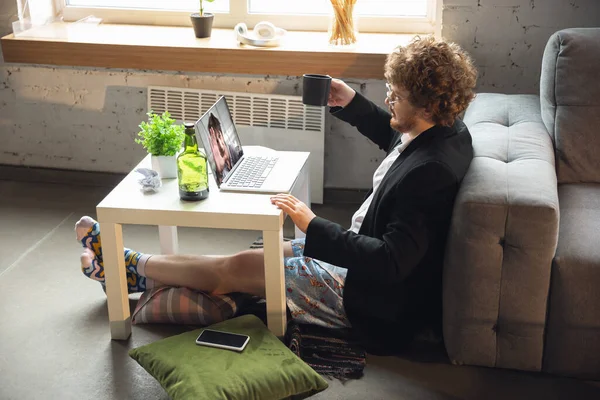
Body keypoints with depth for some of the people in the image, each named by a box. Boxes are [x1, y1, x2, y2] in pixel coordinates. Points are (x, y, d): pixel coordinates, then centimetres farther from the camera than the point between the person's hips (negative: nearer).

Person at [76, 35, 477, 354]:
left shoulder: (429, 173, -33)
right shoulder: (448, 130, -3)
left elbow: (390, 262, -34)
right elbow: (396, 137, 21)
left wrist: (313, 226, -30)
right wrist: (352, 104, 9)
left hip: (373, 299, -9)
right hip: (362, 251, 9)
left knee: (236, 267, 0)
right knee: (264, 253, 11)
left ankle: (132, 265, 20)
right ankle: (138, 271, 23)